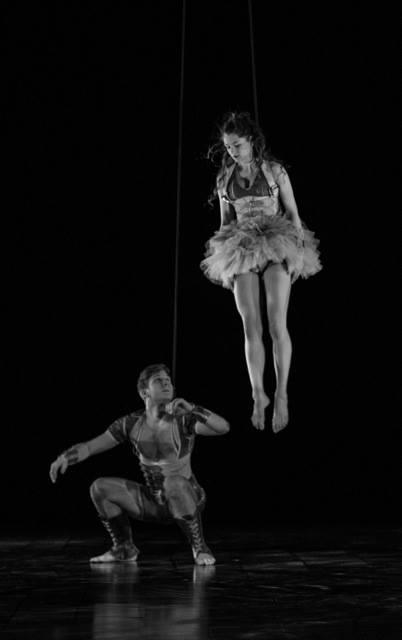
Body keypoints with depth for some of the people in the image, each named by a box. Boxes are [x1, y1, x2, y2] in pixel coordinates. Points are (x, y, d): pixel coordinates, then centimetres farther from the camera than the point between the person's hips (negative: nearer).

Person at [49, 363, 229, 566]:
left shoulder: (182, 419, -16)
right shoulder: (131, 424, -5)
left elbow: (224, 427, -30)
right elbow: (89, 446, -4)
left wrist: (191, 409, -41)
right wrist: (65, 457, -24)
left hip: (186, 499, -4)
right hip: (153, 502, 4)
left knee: (175, 483, -38)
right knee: (99, 487, -9)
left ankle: (200, 548, -18)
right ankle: (124, 549, 10)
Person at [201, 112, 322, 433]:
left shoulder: (274, 171, 2)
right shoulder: (224, 178, 10)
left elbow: (293, 212, 3)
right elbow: (225, 222, 14)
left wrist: (299, 250, -6)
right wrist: (223, 264, 8)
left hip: (276, 249, -3)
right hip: (242, 250, 3)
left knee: (277, 323, -12)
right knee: (251, 327, -2)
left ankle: (281, 393, -2)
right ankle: (258, 395, 8)